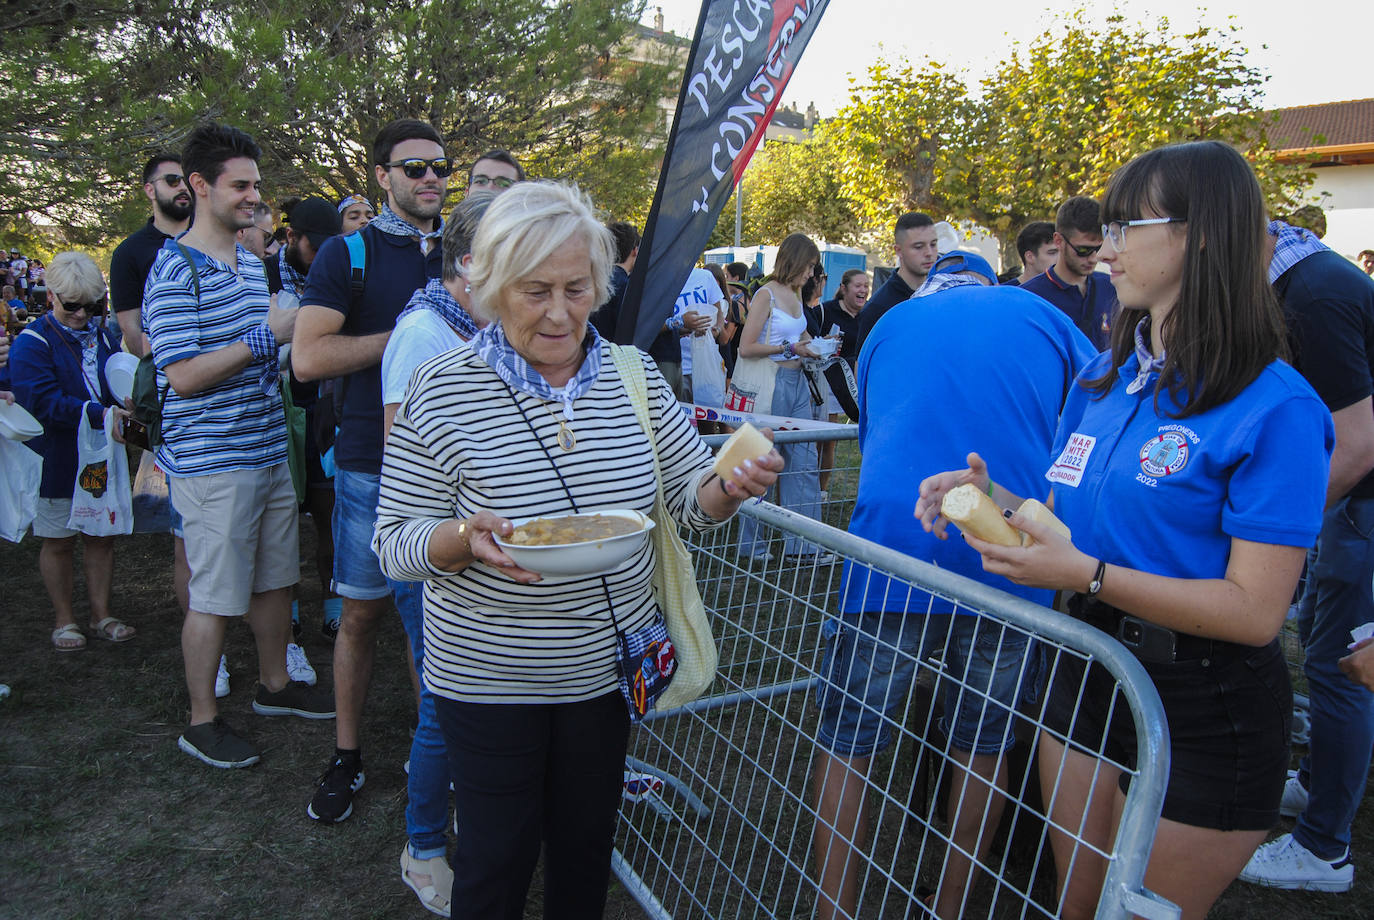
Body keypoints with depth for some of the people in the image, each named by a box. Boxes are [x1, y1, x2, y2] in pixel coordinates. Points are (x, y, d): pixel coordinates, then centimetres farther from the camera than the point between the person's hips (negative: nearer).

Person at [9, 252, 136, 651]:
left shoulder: (105, 338, 6)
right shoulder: (32, 343, -10)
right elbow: (42, 400, -22)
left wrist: (127, 412, -11)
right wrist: (101, 416, -33)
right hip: (57, 462, -4)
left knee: (101, 537, 12)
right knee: (58, 541, 8)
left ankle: (101, 614, 24)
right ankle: (64, 619, 22)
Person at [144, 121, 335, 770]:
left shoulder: (252, 261, 13)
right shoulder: (175, 271, -13)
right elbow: (183, 375, -20)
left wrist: (291, 330, 8)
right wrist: (266, 335, -19)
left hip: (268, 448, 8)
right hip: (211, 463, -8)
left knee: (275, 578, 17)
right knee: (216, 597, 1)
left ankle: (275, 685, 35)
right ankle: (201, 721, 18)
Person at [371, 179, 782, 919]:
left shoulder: (633, 375, -3)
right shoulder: (440, 390, -15)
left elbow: (689, 496, 2)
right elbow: (395, 544, -11)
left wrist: (730, 487, -21)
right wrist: (466, 538, -31)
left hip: (607, 665, 3)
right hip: (487, 678, -3)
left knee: (587, 845, 22)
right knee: (497, 859, 15)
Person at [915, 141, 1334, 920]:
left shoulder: (1275, 407, -18)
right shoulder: (1102, 379, 4)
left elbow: (1255, 610, -21)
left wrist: (1088, 576, -29)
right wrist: (993, 497, -7)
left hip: (1206, 713, -6)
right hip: (1090, 672, 6)